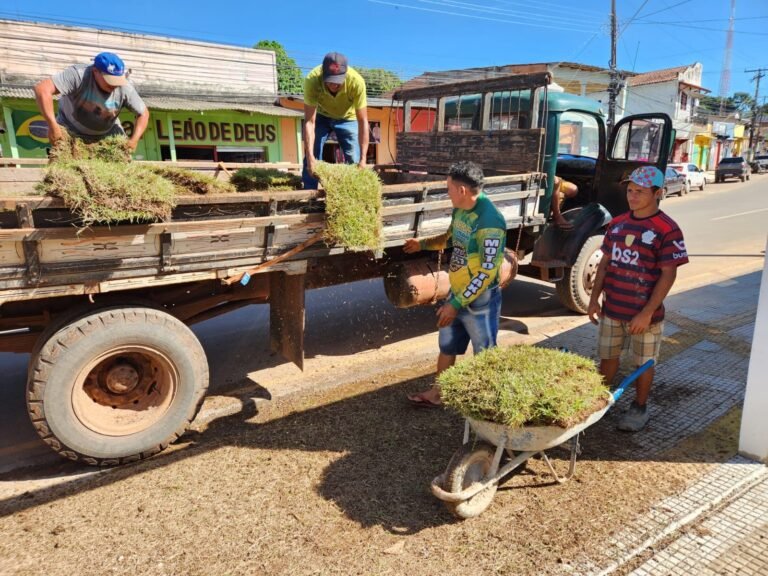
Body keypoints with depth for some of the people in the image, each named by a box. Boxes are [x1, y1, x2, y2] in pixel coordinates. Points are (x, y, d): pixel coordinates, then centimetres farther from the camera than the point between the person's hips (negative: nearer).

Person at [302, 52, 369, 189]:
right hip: (321, 116, 0)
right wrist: (310, 157, -43)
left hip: (348, 118, 0)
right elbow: (309, 121, -34)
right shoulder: (312, 80, -36)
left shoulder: (357, 82, -37)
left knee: (354, 161, -7)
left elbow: (363, 122, -31)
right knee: (311, 159, -7)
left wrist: (363, 159, -36)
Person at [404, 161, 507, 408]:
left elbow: (487, 273, -27)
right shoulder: (460, 210, 1)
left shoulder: (489, 222, -27)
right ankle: (438, 393, 38)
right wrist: (422, 243, 18)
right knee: (446, 347, 21)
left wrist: (456, 304, -25)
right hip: (456, 293, 8)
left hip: (480, 301, -8)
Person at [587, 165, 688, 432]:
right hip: (612, 309, 5)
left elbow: (668, 274, -15)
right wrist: (594, 299, 5)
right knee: (607, 357, 17)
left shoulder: (667, 230, -14)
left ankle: (639, 408, 30)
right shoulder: (617, 224, 4)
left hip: (644, 313, -5)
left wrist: (647, 313, -19)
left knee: (643, 363, 12)